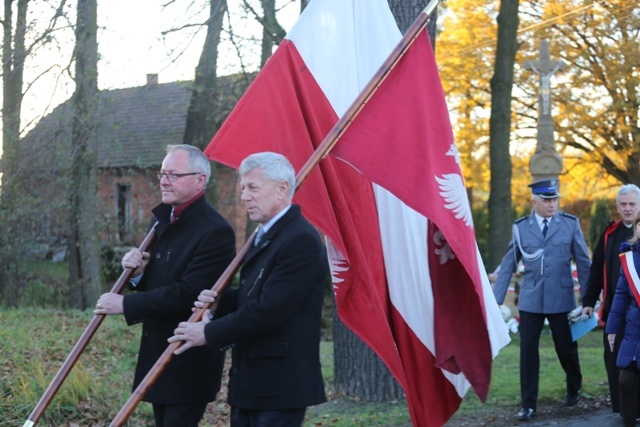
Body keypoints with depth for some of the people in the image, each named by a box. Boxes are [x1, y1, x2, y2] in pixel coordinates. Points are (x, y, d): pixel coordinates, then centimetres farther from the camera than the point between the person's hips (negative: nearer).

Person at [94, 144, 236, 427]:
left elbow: (187, 294, -25)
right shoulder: (165, 220, 11)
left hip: (190, 360, -9)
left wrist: (126, 304, -21)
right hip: (158, 350, 9)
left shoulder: (215, 231, -19)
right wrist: (138, 271, -4)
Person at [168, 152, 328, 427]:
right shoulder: (266, 236, 16)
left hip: (280, 385, -10)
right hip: (249, 383, 10)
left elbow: (268, 310, -23)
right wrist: (218, 302, 0)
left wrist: (210, 333, -15)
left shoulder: (301, 240, -18)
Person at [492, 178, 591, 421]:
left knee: (566, 348, 11)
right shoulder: (521, 227, 1)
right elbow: (508, 265, 5)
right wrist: (496, 299, 1)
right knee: (528, 351, -1)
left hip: (561, 298, 0)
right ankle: (528, 405, 9)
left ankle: (574, 388, 39)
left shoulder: (570, 224, -1)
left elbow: (583, 263, 2)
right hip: (530, 300, 1)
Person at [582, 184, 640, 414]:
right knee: (614, 360, 5)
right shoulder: (610, 234, 8)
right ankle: (619, 410, 14)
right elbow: (596, 270, 10)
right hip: (614, 309, 3)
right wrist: (589, 302, 6)